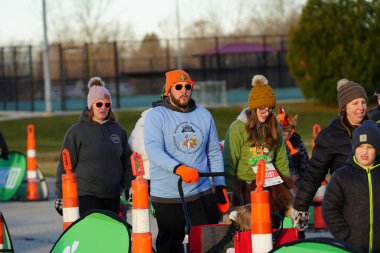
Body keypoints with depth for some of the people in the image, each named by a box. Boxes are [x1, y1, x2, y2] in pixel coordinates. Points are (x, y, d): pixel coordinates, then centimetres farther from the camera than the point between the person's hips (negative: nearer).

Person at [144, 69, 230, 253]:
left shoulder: (204, 115, 12)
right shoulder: (156, 116, -2)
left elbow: (214, 154, 17)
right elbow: (154, 150, -17)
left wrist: (221, 187, 12)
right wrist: (179, 169, -32)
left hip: (202, 194, 3)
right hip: (167, 198, -3)